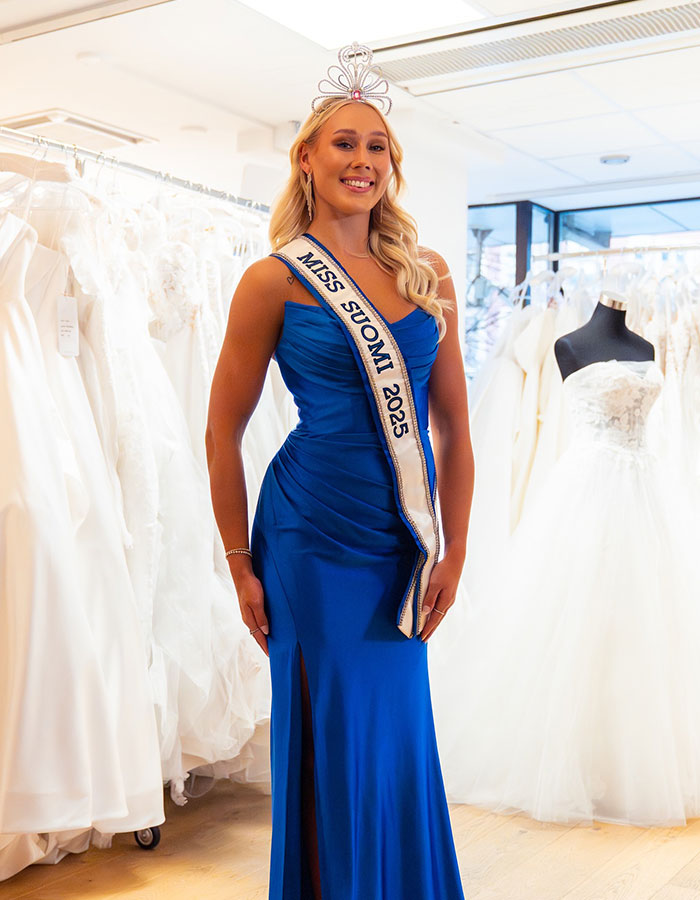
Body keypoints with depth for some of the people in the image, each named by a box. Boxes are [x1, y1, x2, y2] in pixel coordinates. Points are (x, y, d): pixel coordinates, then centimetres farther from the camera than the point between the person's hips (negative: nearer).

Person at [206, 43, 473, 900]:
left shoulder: (429, 274, 7)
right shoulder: (274, 281, -5)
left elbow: (453, 425, 9)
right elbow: (222, 433, -2)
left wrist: (454, 551, 5)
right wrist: (242, 566, -3)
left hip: (403, 545, 4)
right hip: (315, 543, -4)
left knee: (402, 747, 14)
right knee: (336, 748, 6)